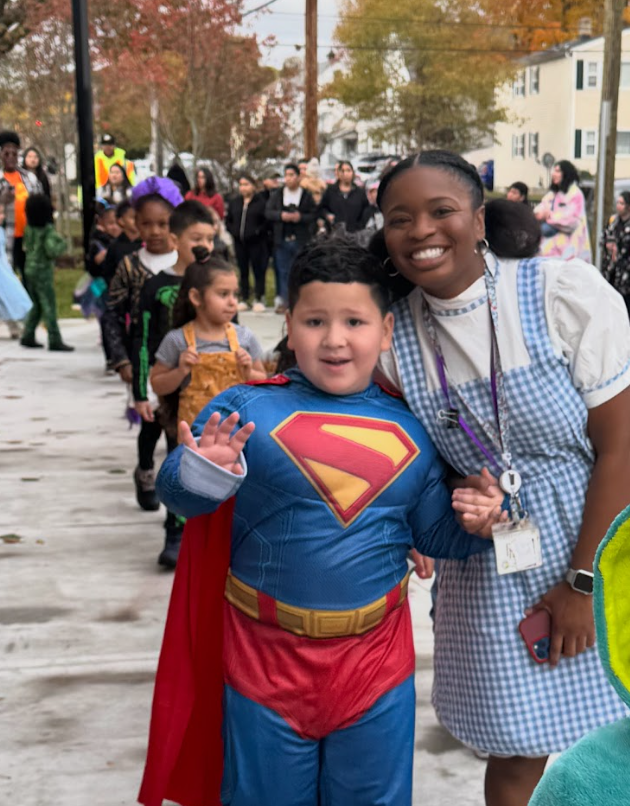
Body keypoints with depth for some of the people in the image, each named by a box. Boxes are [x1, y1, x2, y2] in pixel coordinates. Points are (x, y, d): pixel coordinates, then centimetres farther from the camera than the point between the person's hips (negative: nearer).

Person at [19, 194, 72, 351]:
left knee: (37, 305, 17)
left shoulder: (29, 229, 7)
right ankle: (54, 340, -4)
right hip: (43, 270, -8)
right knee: (49, 306, -4)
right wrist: (61, 244, -8)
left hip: (29, 268, 8)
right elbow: (52, 251, -24)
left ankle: (27, 336, 18)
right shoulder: (48, 229, -15)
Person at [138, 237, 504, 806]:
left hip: (377, 658, 3)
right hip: (266, 654, -2)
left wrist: (473, 524, -9)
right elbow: (177, 494, -10)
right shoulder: (246, 409, -8)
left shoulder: (410, 428, 2)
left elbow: (433, 532, 10)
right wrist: (203, 472, -30)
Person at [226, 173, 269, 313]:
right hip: (239, 242, 5)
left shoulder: (261, 202, -7)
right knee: (243, 271, 10)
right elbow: (228, 220, 16)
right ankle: (244, 299, 17)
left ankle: (259, 299, 6)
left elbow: (267, 221, -10)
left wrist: (258, 231, -16)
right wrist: (233, 231, 2)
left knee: (258, 270, 0)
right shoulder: (234, 202, 10)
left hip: (257, 242, -5)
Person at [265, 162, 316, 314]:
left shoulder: (307, 195, 0)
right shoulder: (276, 195, 7)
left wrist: (300, 217, -18)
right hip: (282, 239, 2)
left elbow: (314, 215, -3)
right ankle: (284, 300, 12)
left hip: (300, 240, -2)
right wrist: (281, 215, -13)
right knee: (283, 271, 6)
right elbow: (268, 212, 3)